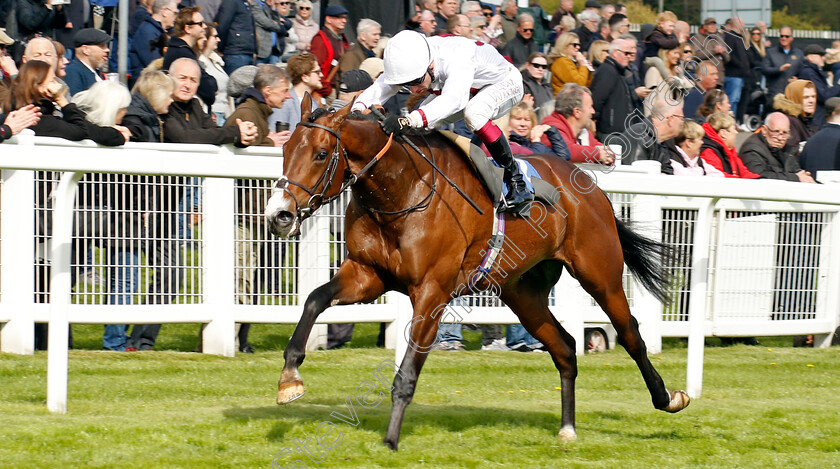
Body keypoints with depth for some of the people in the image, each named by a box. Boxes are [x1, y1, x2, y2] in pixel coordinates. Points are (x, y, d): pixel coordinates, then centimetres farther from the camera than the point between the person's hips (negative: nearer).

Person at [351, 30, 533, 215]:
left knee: (473, 112, -37)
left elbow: (453, 99, -60)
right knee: (421, 123, -12)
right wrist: (357, 110, -53)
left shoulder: (456, 58, -44)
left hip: (505, 83, -7)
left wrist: (409, 120, -73)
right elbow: (377, 89, -30)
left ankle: (516, 182, -26)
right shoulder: (410, 64, -25)